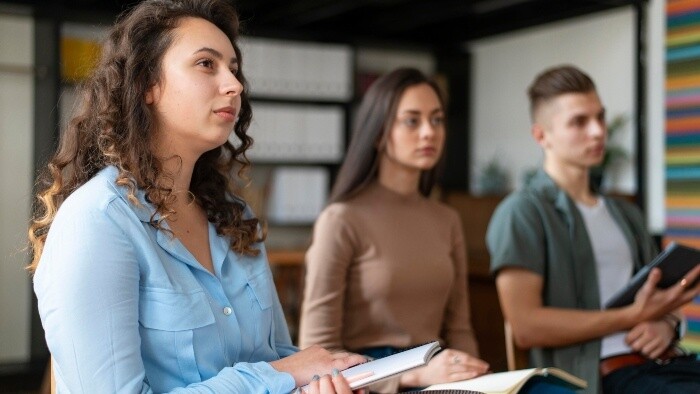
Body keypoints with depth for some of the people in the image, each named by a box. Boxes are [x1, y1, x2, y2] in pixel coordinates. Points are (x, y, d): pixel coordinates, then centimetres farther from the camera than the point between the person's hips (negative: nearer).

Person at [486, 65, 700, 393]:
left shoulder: (626, 214, 22)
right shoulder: (521, 213, -2)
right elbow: (525, 327, -12)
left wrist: (665, 324, -1)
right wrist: (632, 317, -12)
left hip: (665, 363, 7)